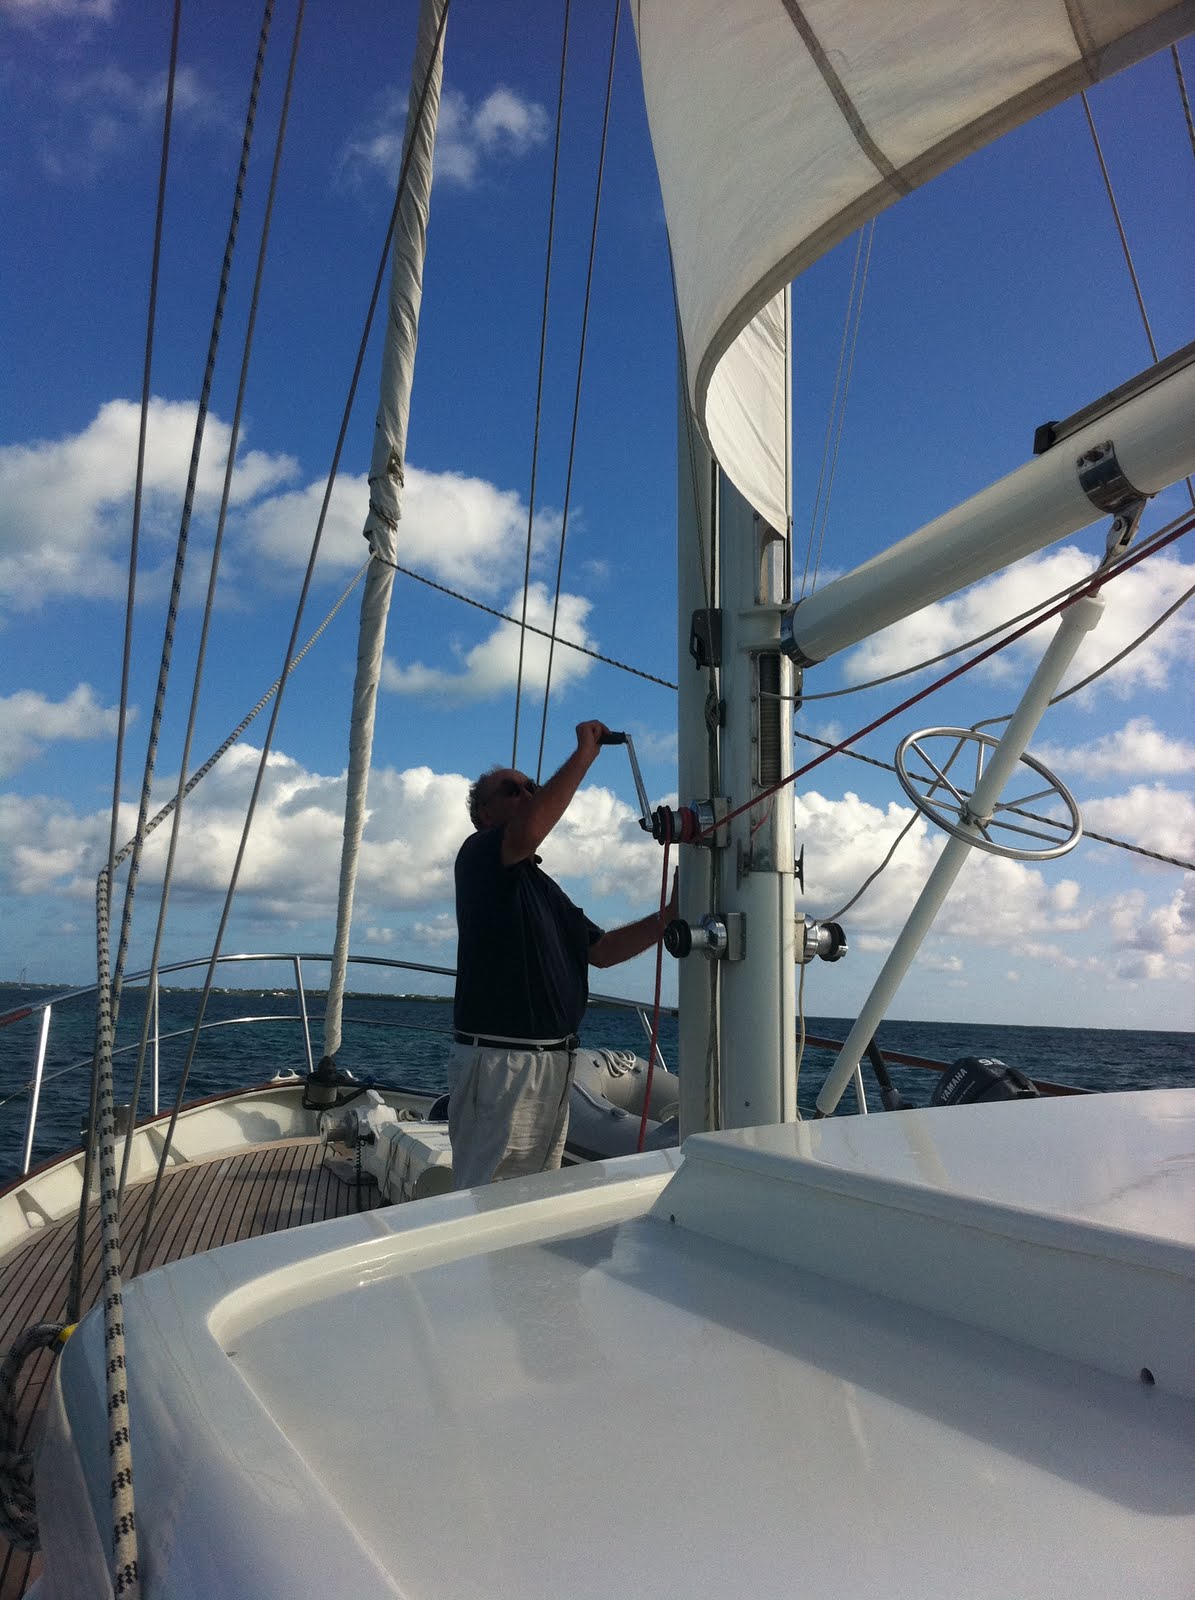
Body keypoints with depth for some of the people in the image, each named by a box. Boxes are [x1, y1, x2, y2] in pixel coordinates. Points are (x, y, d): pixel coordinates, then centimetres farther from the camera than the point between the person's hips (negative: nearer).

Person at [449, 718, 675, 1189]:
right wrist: (585, 753, -20)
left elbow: (601, 949, 20)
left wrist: (668, 916, 7)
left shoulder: (544, 887, 22)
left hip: (554, 1061, 9)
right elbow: (527, 832, -29)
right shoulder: (478, 856, -5)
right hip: (498, 1059, -9)